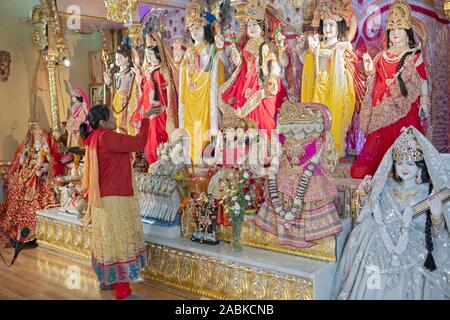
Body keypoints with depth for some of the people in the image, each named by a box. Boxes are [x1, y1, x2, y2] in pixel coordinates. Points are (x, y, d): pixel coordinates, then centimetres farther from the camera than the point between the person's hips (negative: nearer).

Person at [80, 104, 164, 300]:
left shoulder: (95, 140, 11)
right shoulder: (106, 137, -19)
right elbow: (138, 143, -17)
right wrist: (146, 119, -8)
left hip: (104, 199, 10)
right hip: (115, 200, -10)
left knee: (108, 240, 20)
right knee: (118, 242, -5)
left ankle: (106, 280, 35)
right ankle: (122, 292, 1)